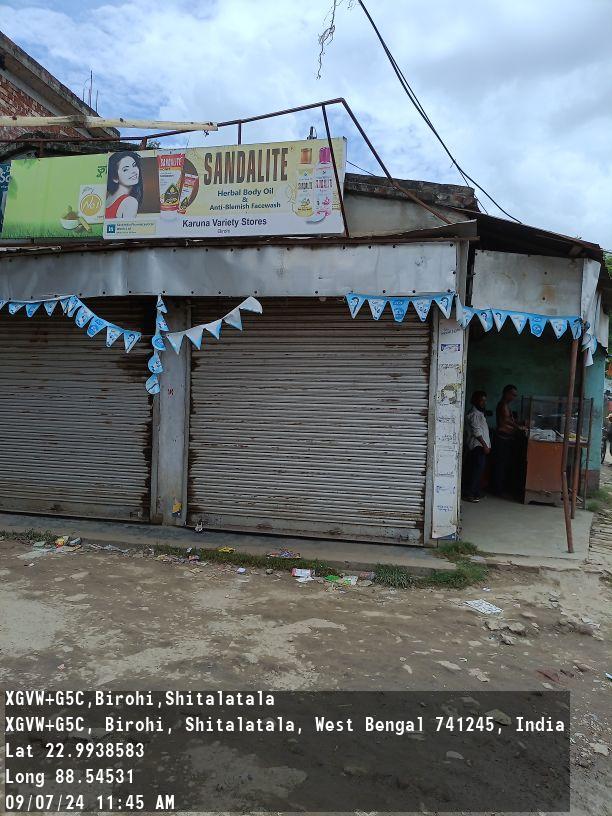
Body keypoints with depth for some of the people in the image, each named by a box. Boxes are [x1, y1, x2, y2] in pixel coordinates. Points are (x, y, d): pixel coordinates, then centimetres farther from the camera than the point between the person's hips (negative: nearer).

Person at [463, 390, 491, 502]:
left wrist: (487, 445, 20)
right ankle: (469, 494, -7)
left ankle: (475, 492, 18)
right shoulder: (474, 414, -14)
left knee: (478, 469, 12)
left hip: (481, 446, 10)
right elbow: (477, 432, -19)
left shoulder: (479, 413, 18)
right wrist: (485, 445, -20)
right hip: (478, 446, -10)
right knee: (477, 469, -10)